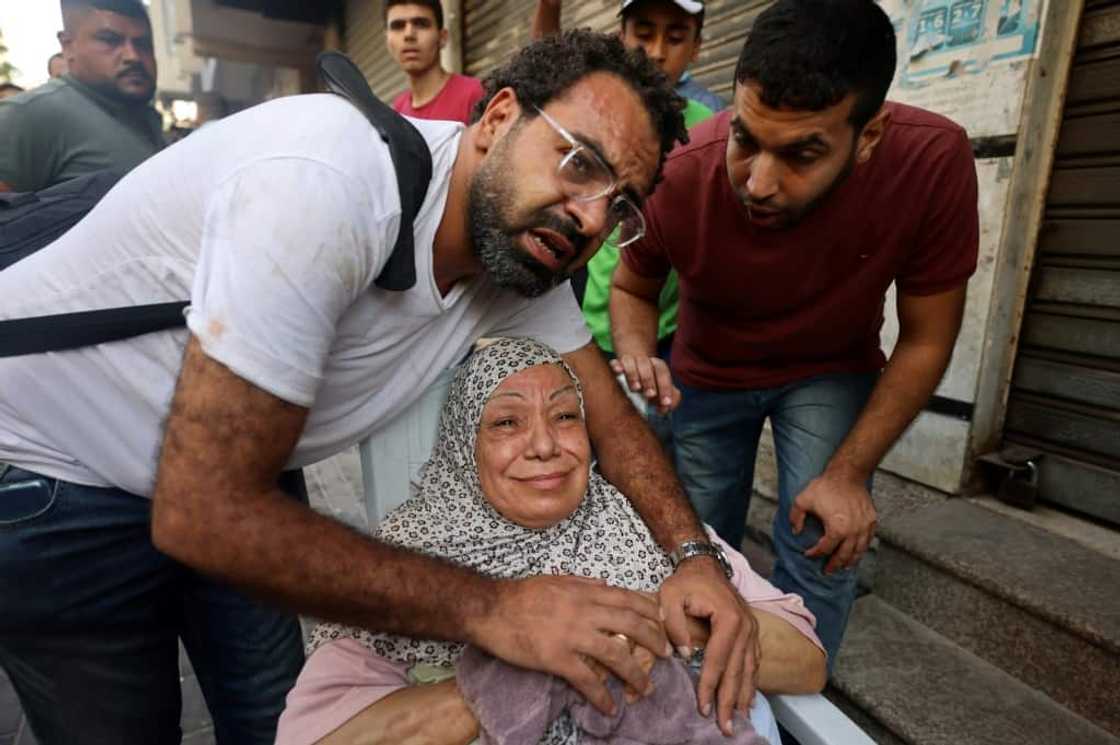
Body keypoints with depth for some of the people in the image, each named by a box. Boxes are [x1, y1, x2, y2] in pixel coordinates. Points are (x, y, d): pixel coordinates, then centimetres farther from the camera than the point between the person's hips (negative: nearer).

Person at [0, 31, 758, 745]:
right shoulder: (330, 182, -37)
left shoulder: (526, 248, -12)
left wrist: (695, 554, -19)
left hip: (232, 484, 6)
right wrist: (489, 608, -32)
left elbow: (608, 413, -4)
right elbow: (204, 514, -36)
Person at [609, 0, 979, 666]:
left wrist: (849, 473, -18)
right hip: (708, 374, 1)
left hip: (830, 373, 0)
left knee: (823, 554, -10)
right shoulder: (677, 179, -31)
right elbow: (633, 289, -9)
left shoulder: (934, 161, -31)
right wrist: (639, 359, -30)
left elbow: (926, 340, -16)